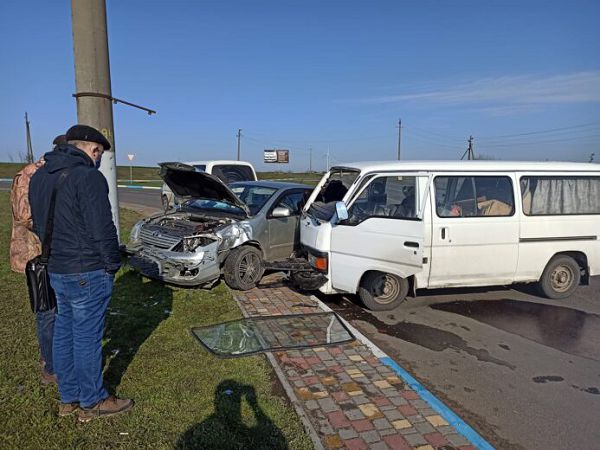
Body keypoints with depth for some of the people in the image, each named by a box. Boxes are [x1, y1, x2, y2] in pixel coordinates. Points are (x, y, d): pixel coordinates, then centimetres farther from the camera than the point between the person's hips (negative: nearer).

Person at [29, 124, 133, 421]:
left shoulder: (39, 176, 11)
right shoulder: (88, 177, -18)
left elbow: (39, 224, 17)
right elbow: (102, 230, -20)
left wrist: (53, 257, 20)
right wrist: (112, 266, -8)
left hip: (55, 271, 9)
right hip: (87, 273, -9)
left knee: (64, 333, 17)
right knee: (87, 338, 4)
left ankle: (68, 399, 32)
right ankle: (91, 403, 20)